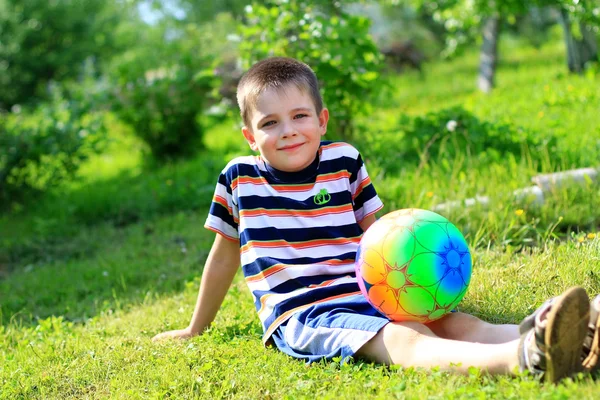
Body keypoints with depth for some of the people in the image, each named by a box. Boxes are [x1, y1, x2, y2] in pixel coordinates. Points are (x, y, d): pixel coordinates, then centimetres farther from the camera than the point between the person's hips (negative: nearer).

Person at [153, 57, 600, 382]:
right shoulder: (239, 177, 8)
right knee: (402, 340, -34)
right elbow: (224, 255, 22)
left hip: (365, 297, 5)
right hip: (299, 316, -4)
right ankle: (521, 358, -62)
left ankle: (558, 340, -50)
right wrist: (195, 329, 31)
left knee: (453, 322, -25)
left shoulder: (344, 161, 12)